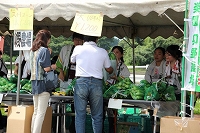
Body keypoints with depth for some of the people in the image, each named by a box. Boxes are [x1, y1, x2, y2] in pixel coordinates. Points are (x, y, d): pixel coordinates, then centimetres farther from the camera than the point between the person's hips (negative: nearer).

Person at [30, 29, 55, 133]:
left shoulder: (32, 51, 13)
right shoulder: (44, 50, -10)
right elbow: (46, 69, -16)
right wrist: (54, 67, 4)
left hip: (34, 82, 8)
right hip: (43, 83, -8)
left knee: (36, 111, 14)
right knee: (41, 113, -7)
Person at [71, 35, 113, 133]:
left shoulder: (78, 49, 4)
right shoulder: (102, 52, 7)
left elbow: (72, 61, 23)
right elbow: (109, 70, 17)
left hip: (81, 81, -1)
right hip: (96, 83, 1)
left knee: (80, 115, 4)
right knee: (97, 116, 9)